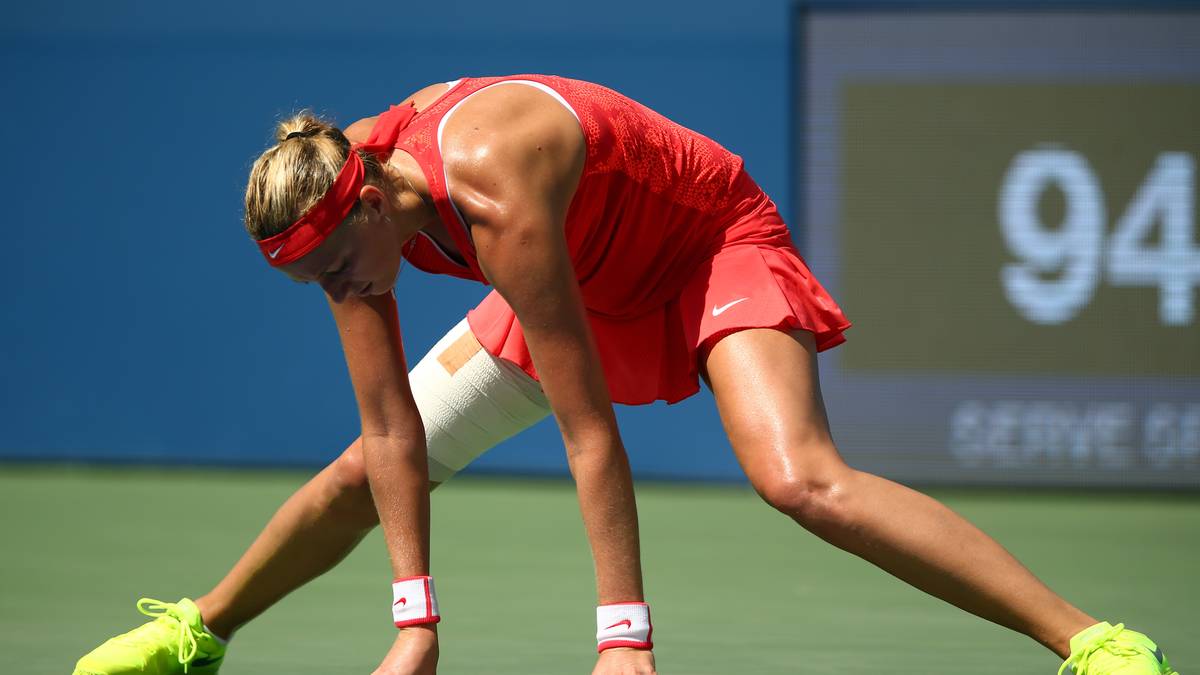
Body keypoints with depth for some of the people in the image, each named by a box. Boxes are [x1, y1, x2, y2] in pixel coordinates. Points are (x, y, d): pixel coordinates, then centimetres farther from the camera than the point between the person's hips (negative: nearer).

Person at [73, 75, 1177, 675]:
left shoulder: (495, 182, -39)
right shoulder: (337, 189, -17)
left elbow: (588, 429, -39)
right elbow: (392, 431, -11)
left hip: (713, 246, -7)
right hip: (592, 285, 8)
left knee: (803, 480, -33)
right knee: (360, 475, 7)